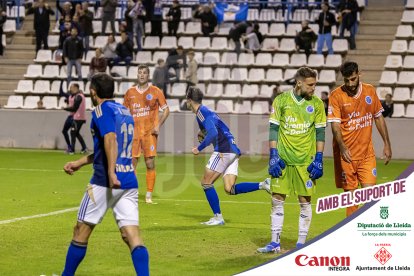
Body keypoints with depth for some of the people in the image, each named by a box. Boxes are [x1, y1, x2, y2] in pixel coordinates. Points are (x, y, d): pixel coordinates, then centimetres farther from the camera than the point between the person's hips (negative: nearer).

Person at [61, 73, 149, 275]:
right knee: (132, 235, -2)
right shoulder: (125, 111, 20)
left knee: (81, 230, 8)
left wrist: (111, 172, -29)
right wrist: (79, 163, 33)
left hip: (105, 181, -7)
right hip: (130, 182, 7)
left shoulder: (102, 110, -4)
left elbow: (111, 139, -21)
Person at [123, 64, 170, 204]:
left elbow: (166, 109, 3)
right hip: (134, 132, 2)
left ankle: (149, 196, 2)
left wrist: (158, 125, -7)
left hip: (149, 132, -2)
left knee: (150, 164, -5)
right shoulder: (130, 92, 9)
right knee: (131, 163, 0)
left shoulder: (155, 91, 1)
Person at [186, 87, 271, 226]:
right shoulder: (205, 111, 24)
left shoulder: (201, 111, -7)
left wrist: (199, 148, -14)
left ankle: (218, 217, 0)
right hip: (233, 151, 9)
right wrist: (203, 133, 19)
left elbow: (213, 133, -20)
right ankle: (263, 185, -7)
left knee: (206, 183, -2)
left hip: (224, 150, -9)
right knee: (230, 189, 3)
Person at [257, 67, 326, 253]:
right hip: (282, 159, 0)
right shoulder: (281, 101, 2)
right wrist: (273, 155, -4)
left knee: (305, 200, 1)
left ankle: (301, 243, 9)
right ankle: (275, 243, 8)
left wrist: (319, 159, -2)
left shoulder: (317, 104, 3)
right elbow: (273, 129, 3)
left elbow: (320, 132, 5)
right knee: (277, 199, 1)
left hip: (305, 160, 0)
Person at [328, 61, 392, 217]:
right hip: (346, 154, -2)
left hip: (367, 152, 3)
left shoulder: (370, 91, 4)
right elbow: (335, 125, -14)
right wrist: (342, 148, -28)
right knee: (350, 193, 1)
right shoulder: (336, 96, -8)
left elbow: (378, 118, 14)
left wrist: (387, 144, 11)